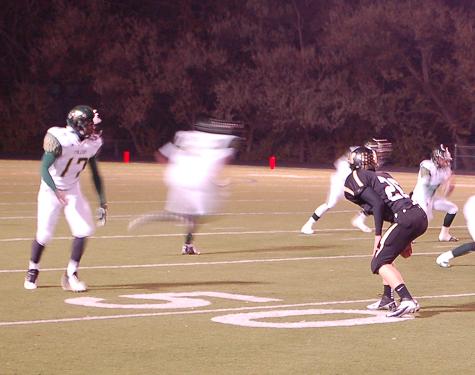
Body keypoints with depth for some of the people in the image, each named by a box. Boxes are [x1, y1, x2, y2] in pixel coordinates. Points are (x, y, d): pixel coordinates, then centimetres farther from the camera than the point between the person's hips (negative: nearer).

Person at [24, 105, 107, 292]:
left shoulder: (93, 143, -7)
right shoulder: (59, 140, -26)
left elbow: (95, 174, 5)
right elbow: (44, 169, -28)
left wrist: (102, 202, 3)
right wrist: (56, 191, -43)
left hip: (73, 190, 5)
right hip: (51, 190, -5)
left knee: (84, 230, -9)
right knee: (44, 234, -3)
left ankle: (71, 275, 3)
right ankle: (32, 271, 24)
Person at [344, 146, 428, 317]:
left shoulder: (358, 177, 5)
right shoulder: (383, 175, 29)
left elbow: (378, 203, -9)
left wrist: (378, 235, -5)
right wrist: (405, 240, 31)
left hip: (406, 219, -8)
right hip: (421, 216, 8)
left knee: (379, 263, -4)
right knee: (384, 256, 26)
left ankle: (407, 301, -21)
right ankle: (388, 299, 30)